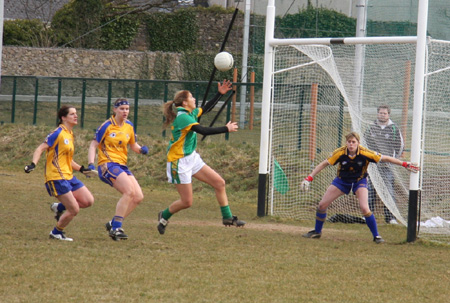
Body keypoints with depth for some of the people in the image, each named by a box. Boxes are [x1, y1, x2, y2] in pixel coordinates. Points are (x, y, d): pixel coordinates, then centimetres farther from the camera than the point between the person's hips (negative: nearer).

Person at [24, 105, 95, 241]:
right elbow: (40, 149, -15)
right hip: (56, 178, -9)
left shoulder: (70, 134, 16)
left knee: (88, 201, 1)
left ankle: (59, 207, 19)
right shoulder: (58, 133, -10)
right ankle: (56, 233, 14)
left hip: (69, 176, 9)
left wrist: (81, 169, 23)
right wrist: (33, 164, -29)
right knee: (74, 210, -9)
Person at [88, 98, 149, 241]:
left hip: (122, 166, 7)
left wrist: (141, 149, -1)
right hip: (107, 165, -7)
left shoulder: (129, 126, 11)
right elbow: (93, 145, -6)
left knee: (138, 197, -4)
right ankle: (116, 228, -22)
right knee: (129, 191, -25)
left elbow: (133, 145, 22)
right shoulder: (107, 126, -6)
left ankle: (113, 224, 6)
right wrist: (91, 164, -19)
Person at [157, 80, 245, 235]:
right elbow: (203, 130, -29)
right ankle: (164, 216, 22)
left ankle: (227, 217, 10)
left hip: (192, 158, 10)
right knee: (186, 202, -4)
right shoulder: (182, 117, -22)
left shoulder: (190, 113, 7)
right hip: (180, 162, -10)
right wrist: (226, 129, -23)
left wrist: (220, 93, 18)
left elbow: (206, 108, 25)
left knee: (219, 183, 2)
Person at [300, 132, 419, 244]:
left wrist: (404, 164, -20)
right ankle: (317, 232, 22)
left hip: (359, 181, -2)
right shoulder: (340, 153, -23)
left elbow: (385, 158, -19)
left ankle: (376, 236, -7)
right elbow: (324, 164, -15)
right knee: (322, 205, -1)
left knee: (364, 208, -23)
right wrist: (309, 178, -20)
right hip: (342, 180, 2)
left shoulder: (365, 153, -27)